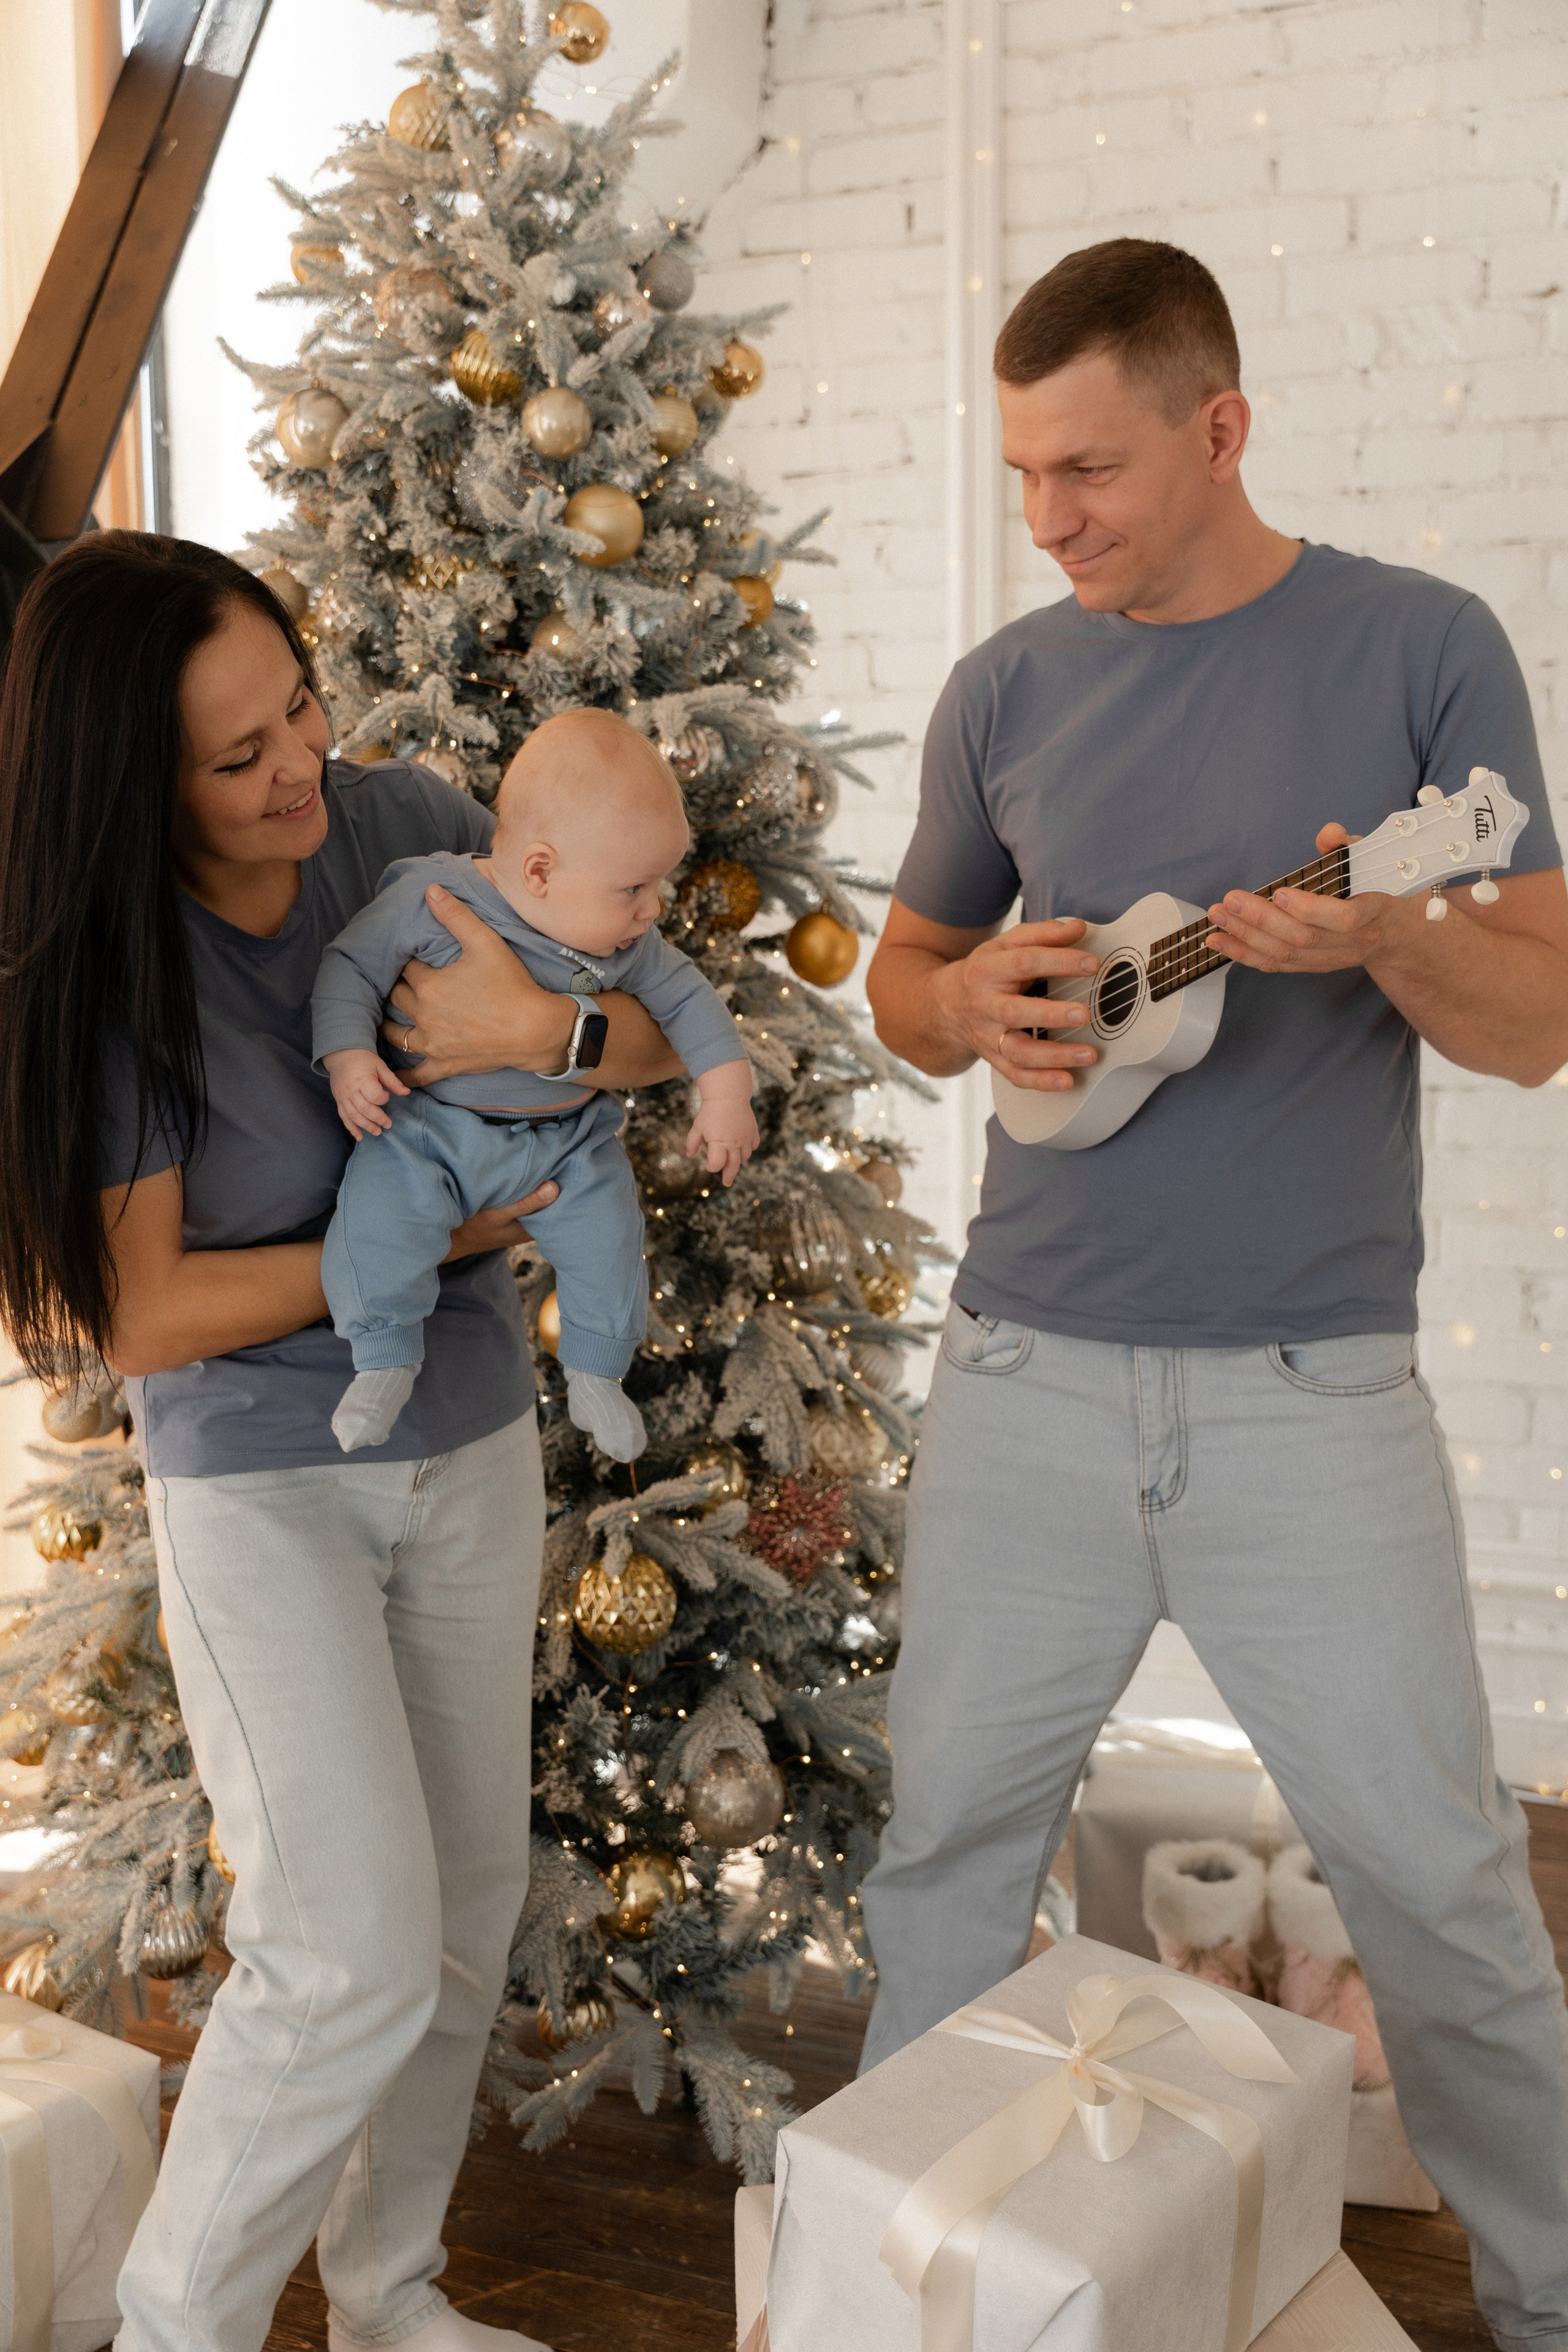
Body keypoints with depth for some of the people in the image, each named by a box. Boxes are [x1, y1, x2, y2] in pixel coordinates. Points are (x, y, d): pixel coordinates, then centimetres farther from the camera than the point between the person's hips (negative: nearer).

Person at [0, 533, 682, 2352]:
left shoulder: (404, 826, -8)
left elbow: (662, 1032, -3)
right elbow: (146, 1315, -18)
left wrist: (550, 1027, -26)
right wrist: (423, 1242, -17)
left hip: (470, 1445, 5)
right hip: (258, 1483, -5)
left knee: (470, 1908, 14)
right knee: (356, 1955, -9)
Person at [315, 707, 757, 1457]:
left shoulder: (625, 944, -6)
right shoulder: (428, 898, -18)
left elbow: (685, 997, 5)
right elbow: (351, 966, -10)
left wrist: (726, 1093, -4)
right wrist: (347, 1056, -22)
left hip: (566, 1141, 3)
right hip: (425, 1128, -3)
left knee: (609, 1240, -7)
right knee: (377, 1224, -24)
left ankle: (594, 1369, 19)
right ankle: (385, 1362, -2)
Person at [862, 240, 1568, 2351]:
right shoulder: (1007, 690, 6)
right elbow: (902, 970, 16)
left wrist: (1387, 943, -23)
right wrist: (972, 1007, -8)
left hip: (1316, 1390, -2)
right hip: (1028, 1380, 3)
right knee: (950, 1837, 12)